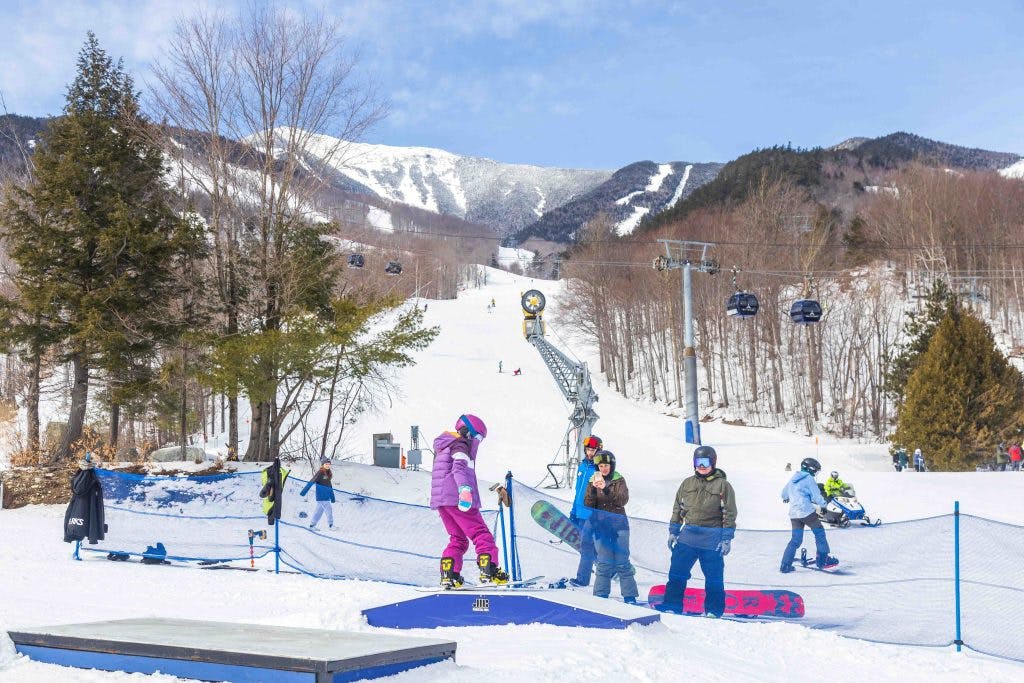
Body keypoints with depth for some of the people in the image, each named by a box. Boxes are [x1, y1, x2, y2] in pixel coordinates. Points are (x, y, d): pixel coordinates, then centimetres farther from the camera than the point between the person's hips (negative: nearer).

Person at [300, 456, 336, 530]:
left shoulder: (328, 474, 13)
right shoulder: (320, 473, -11)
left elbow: (330, 487, 18)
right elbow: (311, 482, -14)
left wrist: (332, 497, 18)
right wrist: (303, 492, -17)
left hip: (327, 497, 8)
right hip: (321, 497, -8)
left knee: (319, 511, 12)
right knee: (329, 510, -8)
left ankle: (312, 525, 19)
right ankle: (331, 525, -1)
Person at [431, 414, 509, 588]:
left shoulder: (443, 448, 27)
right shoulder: (460, 445, -4)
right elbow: (459, 468, -23)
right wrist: (465, 489, -38)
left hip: (440, 500, 9)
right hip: (456, 499, -9)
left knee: (458, 538, 14)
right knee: (481, 534, -6)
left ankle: (448, 574, 3)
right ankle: (489, 571, -16)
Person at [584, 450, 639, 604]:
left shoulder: (619, 480, 2)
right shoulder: (593, 481, 7)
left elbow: (623, 500, -14)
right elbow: (588, 504, -1)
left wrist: (606, 489, -26)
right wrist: (593, 489, -18)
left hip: (618, 524, -1)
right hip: (600, 526, 1)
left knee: (622, 561, -3)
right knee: (604, 562, -1)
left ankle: (629, 596, 0)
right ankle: (601, 594, 7)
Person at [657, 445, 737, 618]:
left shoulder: (723, 485, -2)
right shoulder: (687, 484, 10)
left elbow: (729, 514, -4)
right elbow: (678, 509, 16)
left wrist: (727, 539, -8)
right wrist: (673, 532, 11)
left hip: (712, 540, -4)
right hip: (688, 537, 4)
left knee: (714, 577, 4)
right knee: (677, 572, 1)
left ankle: (714, 610, 15)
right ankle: (672, 605, 9)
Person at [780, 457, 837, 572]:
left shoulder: (793, 479, 18)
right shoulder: (809, 479, -4)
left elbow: (784, 492, 32)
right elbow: (816, 497, -7)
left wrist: (786, 498, 55)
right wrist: (823, 504, 13)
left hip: (793, 513, 7)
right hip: (807, 511, -7)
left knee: (796, 540, 10)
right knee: (819, 532, 9)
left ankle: (785, 565, 4)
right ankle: (823, 560, 9)